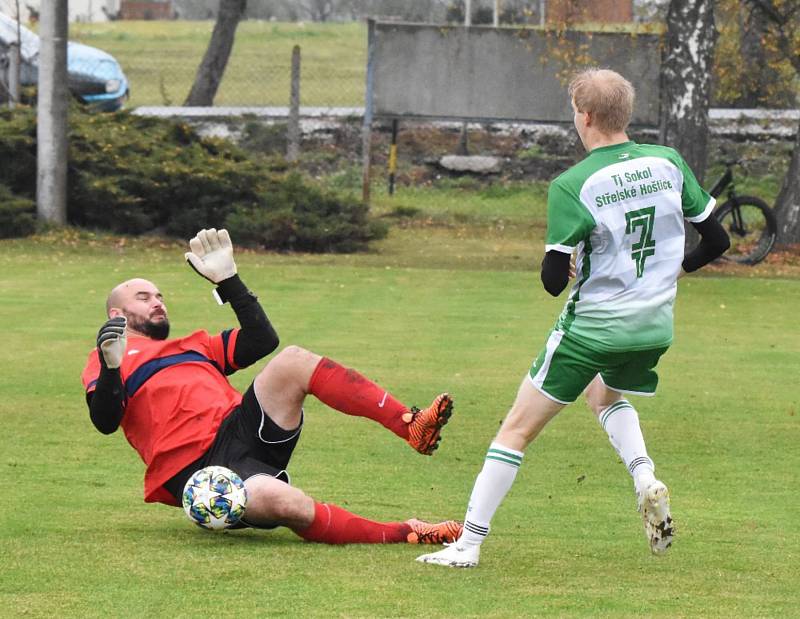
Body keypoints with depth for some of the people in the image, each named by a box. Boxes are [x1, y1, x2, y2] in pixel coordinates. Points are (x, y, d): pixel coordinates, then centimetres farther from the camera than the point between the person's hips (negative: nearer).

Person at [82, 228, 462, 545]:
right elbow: (105, 422, -3)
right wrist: (112, 366, -19)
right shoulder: (107, 362, 16)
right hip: (196, 469, -6)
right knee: (280, 500, -39)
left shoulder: (193, 346, 33)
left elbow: (263, 340, 23)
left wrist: (228, 280, 18)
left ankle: (412, 426, -27)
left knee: (292, 361, -19)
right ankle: (404, 534, -30)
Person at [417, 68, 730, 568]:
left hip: (591, 328, -5)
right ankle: (646, 480, 9)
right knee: (607, 395, 35)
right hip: (655, 328, 5)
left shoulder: (572, 186, -16)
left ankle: (469, 543, 3)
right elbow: (717, 240, 4)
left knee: (518, 429, 4)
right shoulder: (668, 164, -2)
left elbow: (554, 281, -16)